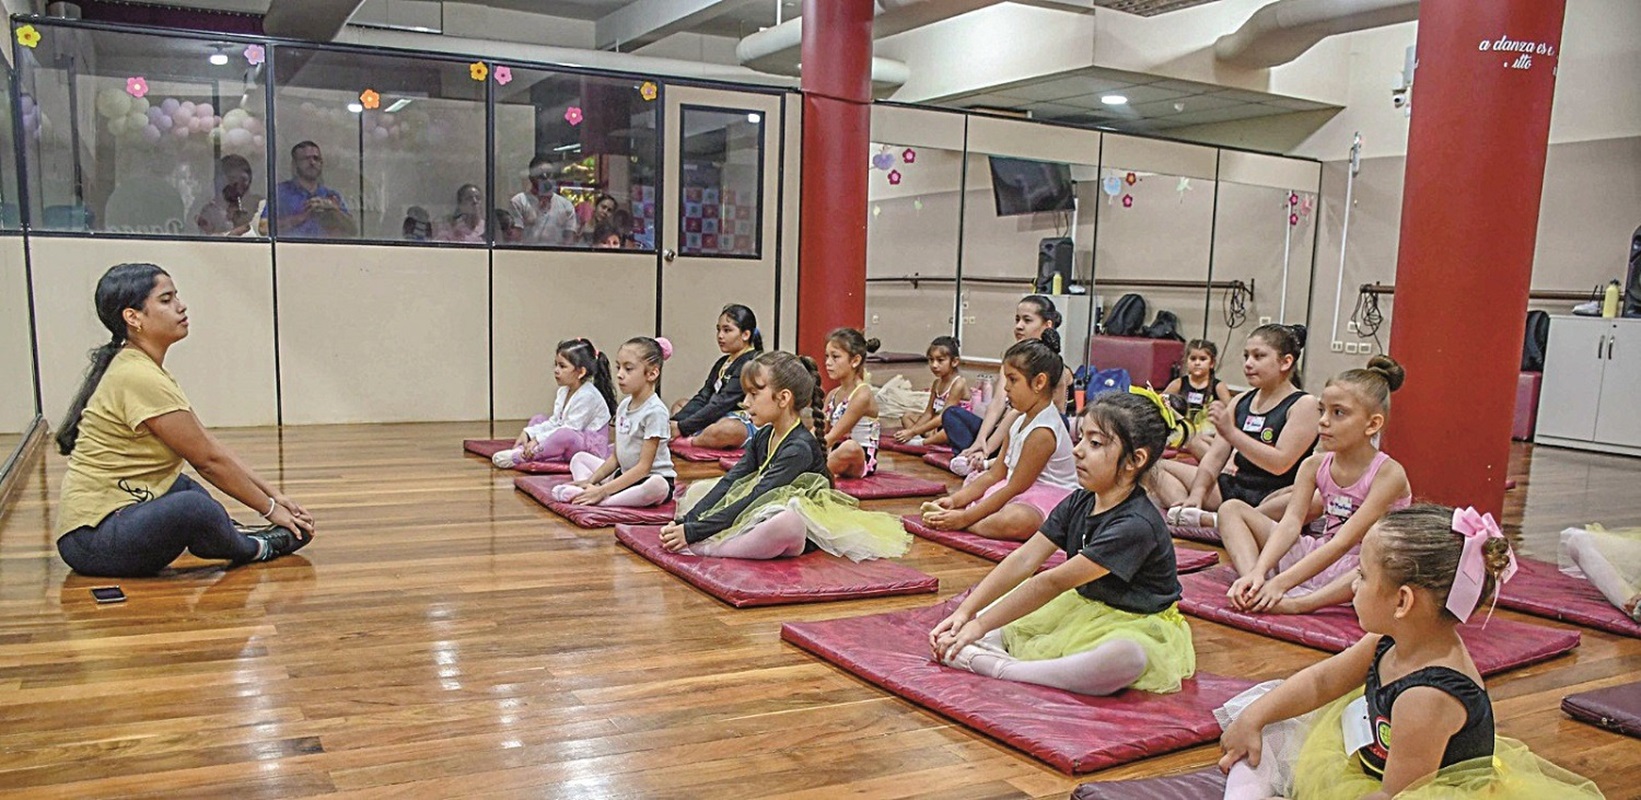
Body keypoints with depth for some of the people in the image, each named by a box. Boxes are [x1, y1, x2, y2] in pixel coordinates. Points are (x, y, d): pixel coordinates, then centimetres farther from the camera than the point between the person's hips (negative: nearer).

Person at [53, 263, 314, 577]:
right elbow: (209, 460, -14)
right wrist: (270, 509, -6)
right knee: (195, 507, -32)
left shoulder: (146, 369, 12)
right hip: (91, 539, -11)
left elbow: (209, 446, 11)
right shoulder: (139, 378, -18)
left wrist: (272, 493, 8)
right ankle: (253, 549, -4)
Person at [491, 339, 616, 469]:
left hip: (592, 447, -10)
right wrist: (528, 433, -4)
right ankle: (524, 448, -14)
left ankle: (521, 456, -31)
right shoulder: (563, 391, 10)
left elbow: (570, 428, -24)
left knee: (564, 435, -39)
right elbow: (554, 422, 10)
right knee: (537, 419, 13)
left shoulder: (587, 396, -20)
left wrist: (538, 440, -25)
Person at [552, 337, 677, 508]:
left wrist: (603, 490, -23)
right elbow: (616, 457, 12)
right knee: (580, 458, 12)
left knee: (657, 485, -41)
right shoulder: (624, 406, 7)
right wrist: (591, 481, -3)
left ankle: (601, 502, -34)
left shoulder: (655, 410, -18)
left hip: (652, 479, -8)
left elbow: (644, 466, -21)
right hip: (625, 475, 9)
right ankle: (588, 493, -18)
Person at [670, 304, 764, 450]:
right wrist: (675, 422, -6)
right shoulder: (723, 363, 17)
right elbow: (702, 398, 10)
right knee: (679, 404, 18)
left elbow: (722, 404, -20)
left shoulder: (751, 364, -13)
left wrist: (682, 427, -21)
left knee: (728, 429, -42)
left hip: (745, 423, -10)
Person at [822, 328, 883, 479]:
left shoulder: (862, 394, -14)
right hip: (835, 457, 8)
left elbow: (832, 436, -18)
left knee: (850, 447, -40)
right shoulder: (833, 395, 10)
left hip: (860, 462, -8)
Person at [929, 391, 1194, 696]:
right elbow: (1023, 560, -8)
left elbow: (1054, 582, -27)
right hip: (1083, 608, 8)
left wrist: (980, 624, -25)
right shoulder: (1078, 504, -2)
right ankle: (990, 644, -24)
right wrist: (966, 612, -18)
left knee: (1127, 657, -43)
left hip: (1137, 627, -8)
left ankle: (1002, 669, -38)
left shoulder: (1136, 525, -27)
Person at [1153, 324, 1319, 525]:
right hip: (1233, 488, 6)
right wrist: (1196, 493, -11)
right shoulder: (1241, 401, 13)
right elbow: (1215, 456, 6)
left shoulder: (1303, 405, -5)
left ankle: (1210, 521, -43)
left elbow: (1280, 463, -18)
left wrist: (1231, 432, -24)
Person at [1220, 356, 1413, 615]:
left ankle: (1298, 604, -41)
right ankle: (1254, 586, -28)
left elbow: (1343, 543, -25)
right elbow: (1291, 523, -14)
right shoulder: (1314, 466, -1)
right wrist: (1258, 572, -33)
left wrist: (1281, 583, -34)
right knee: (1232, 509, -3)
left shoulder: (1388, 473, -17)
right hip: (1315, 559, 5)